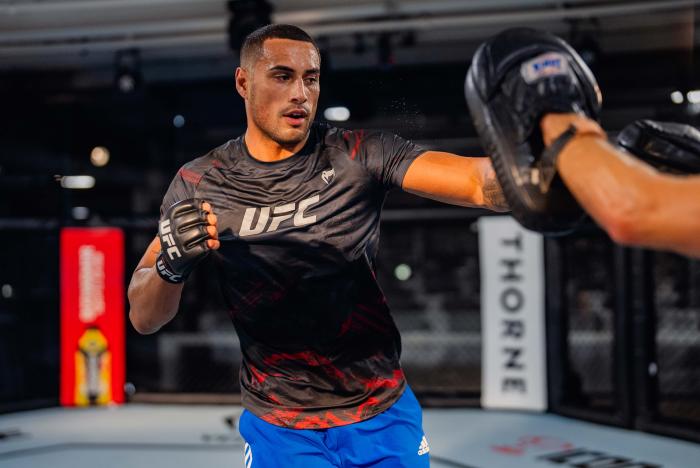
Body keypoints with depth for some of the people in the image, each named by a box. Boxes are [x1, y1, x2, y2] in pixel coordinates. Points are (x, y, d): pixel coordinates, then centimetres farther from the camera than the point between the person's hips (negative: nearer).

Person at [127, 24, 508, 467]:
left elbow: (479, 183, -26)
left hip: (383, 415, 0)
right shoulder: (200, 185, -6)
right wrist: (171, 263, -26)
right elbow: (144, 318, -5)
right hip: (278, 428, 1)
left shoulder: (359, 156, -11)